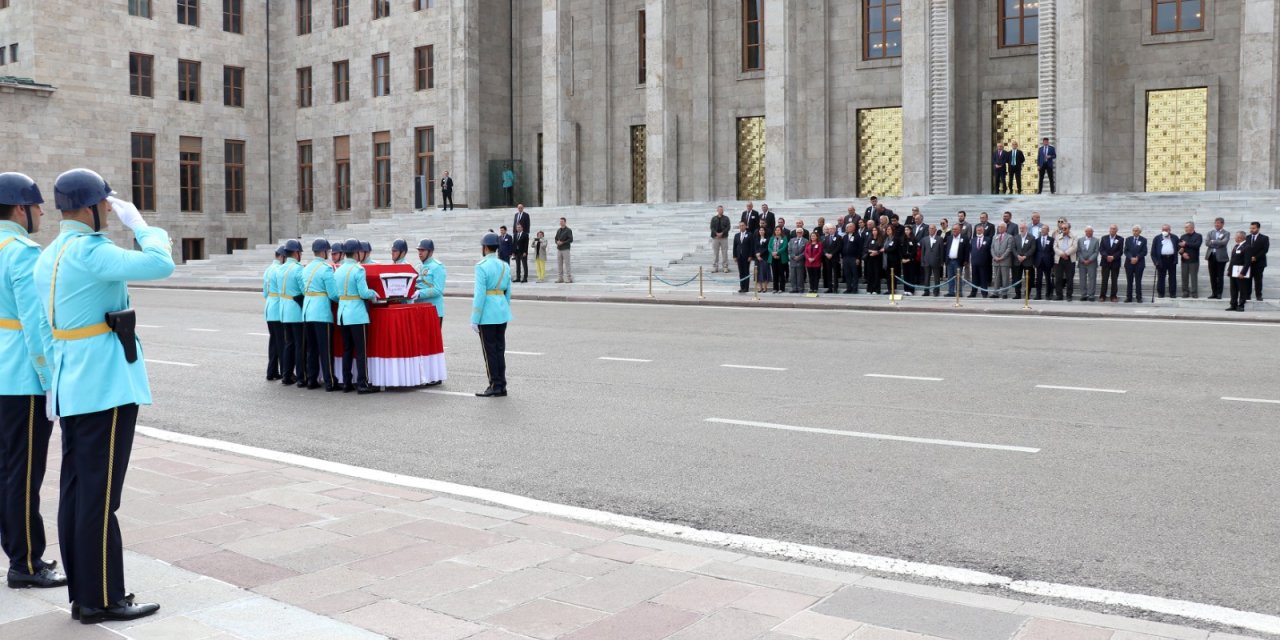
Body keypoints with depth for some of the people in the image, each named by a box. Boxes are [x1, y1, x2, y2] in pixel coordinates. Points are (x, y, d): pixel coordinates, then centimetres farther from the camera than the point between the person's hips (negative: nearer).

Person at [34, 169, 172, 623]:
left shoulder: (48, 256, 13)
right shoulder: (89, 250, -16)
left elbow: (50, 325, 17)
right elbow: (161, 265, -26)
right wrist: (139, 224, -10)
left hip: (72, 387, 9)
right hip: (107, 386, -9)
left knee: (75, 490, 11)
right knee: (100, 495, -3)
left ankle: (81, 594, 19)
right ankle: (101, 599, 5)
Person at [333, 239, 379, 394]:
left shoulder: (338, 270, 9)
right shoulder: (358, 270, -12)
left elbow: (336, 293, 10)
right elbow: (364, 293, -15)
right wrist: (374, 293, 4)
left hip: (342, 313, 7)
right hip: (357, 313, -7)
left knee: (347, 350, 12)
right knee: (361, 350, -2)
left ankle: (346, 383, 14)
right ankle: (362, 384, -2)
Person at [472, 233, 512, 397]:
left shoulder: (482, 266, -12)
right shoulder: (505, 266, 9)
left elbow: (480, 294, -16)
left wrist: (474, 320, -13)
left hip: (487, 313, -7)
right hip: (502, 312, 7)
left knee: (489, 350, 0)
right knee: (500, 349, 11)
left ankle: (495, 386, 3)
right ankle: (502, 386, 14)